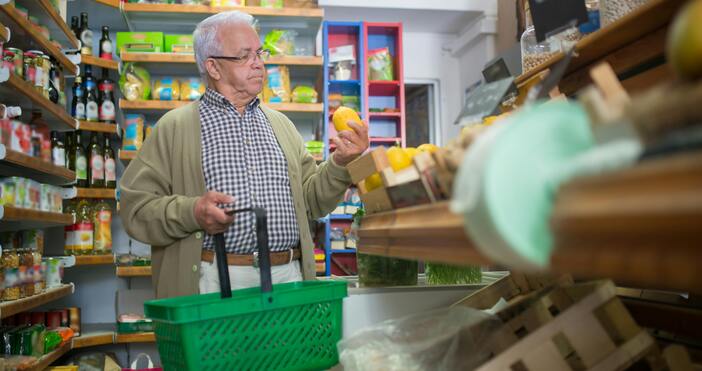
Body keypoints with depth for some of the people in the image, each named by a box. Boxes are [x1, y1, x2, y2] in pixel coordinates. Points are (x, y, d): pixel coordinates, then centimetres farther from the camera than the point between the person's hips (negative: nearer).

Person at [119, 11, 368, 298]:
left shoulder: (280, 124, 17)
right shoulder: (175, 127, 4)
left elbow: (310, 201, 15)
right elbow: (135, 207, -2)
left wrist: (339, 165, -1)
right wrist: (192, 212, -17)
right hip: (211, 284, -3)